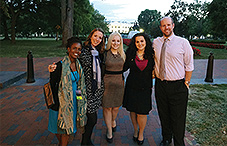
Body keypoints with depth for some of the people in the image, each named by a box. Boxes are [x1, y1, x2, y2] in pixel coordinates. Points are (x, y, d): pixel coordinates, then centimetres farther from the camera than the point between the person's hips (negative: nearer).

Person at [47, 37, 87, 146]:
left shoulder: (78, 65, 3)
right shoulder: (61, 65, -18)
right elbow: (52, 85, -14)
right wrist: (56, 103, -15)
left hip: (73, 100, 6)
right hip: (62, 101, -6)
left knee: (68, 126, 18)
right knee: (60, 127, 11)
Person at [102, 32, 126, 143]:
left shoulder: (122, 54, 8)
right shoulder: (105, 53, -5)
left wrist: (123, 81, 11)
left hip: (119, 83, 3)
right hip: (107, 82, -3)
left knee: (116, 106, 12)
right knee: (107, 107, 4)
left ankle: (113, 121, 44)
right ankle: (109, 130, 21)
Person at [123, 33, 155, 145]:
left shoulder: (151, 55, 1)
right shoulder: (130, 55, 1)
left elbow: (153, 71, 8)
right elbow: (124, 68, 6)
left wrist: (150, 84, 1)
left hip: (145, 88, -1)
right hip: (132, 87, 1)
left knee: (142, 112, 1)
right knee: (132, 110, 10)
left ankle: (141, 133, 26)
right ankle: (135, 130, 34)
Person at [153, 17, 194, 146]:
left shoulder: (183, 42, -5)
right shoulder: (156, 42, 5)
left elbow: (189, 66, -2)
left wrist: (186, 83, -4)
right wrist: (154, 74, 9)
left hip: (177, 86, -3)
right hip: (160, 85, 4)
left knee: (178, 118, 7)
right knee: (163, 115, 18)